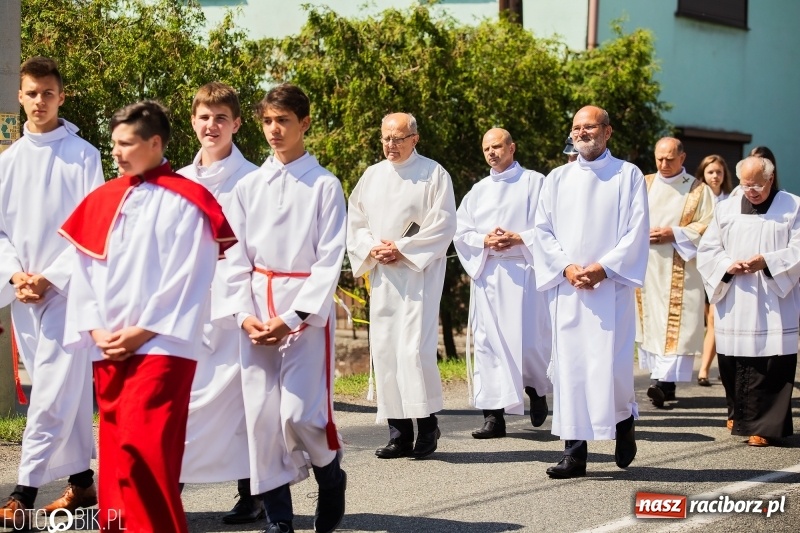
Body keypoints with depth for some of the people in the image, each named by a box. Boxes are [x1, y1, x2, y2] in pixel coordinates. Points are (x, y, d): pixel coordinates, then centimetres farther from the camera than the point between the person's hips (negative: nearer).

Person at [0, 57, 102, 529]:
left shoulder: (83, 155, -4)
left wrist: (51, 278, -12)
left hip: (68, 289, -5)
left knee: (53, 390, -8)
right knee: (66, 387, 12)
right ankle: (82, 480, 20)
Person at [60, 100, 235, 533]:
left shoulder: (187, 201, -3)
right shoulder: (101, 201, 14)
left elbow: (188, 279, -9)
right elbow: (84, 271, 12)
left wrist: (143, 331, -12)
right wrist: (95, 330, -1)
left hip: (161, 345, -6)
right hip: (107, 349, 6)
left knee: (139, 448, -16)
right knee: (114, 450, 8)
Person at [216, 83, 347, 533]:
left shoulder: (325, 185, -3)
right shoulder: (248, 187, 8)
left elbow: (330, 260, -7)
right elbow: (237, 257, 7)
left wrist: (292, 318, -14)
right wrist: (245, 314, -6)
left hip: (307, 310, -4)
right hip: (257, 313, 4)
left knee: (300, 414, -12)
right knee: (261, 414, 1)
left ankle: (331, 477, 19)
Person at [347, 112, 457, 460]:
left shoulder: (433, 174, 0)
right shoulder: (372, 176, 14)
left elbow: (443, 225, -7)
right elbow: (354, 222, 14)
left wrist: (403, 249, -12)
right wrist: (370, 248, -5)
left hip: (419, 272, -5)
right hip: (381, 273, 5)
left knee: (415, 347, -14)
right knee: (384, 349, 2)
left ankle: (427, 425, -1)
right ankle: (399, 434, 7)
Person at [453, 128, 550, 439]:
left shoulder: (534, 183, 4)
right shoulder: (478, 191, 16)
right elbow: (460, 232, 11)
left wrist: (520, 238, -15)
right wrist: (484, 241, -8)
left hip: (523, 271, -4)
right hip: (486, 273, 4)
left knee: (528, 340, -6)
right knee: (488, 342, -2)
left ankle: (537, 390, 26)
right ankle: (493, 416, -2)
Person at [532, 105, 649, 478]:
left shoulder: (628, 175, 4)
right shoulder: (558, 178, 12)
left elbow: (637, 231, -3)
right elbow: (542, 230, 8)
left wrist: (604, 267, -13)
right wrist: (566, 267, -7)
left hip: (611, 285, -3)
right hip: (566, 287, 3)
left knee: (611, 364, -9)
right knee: (569, 365, -1)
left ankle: (624, 420, 22)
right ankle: (574, 451, 2)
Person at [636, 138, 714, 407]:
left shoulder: (698, 190, 4)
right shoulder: (643, 185, 12)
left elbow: (707, 226, -3)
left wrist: (674, 234, -13)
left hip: (679, 270, -3)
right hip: (645, 266, 3)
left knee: (675, 323, -12)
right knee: (649, 321, 3)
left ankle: (664, 380, -18)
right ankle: (663, 379, 10)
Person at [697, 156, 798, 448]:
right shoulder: (726, 209, 13)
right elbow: (707, 250, 11)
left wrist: (768, 261, -17)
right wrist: (727, 265, -8)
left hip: (774, 306, -3)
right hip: (734, 306, 3)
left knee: (771, 363, -8)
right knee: (732, 363, 4)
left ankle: (764, 425, -3)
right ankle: (742, 414, 24)